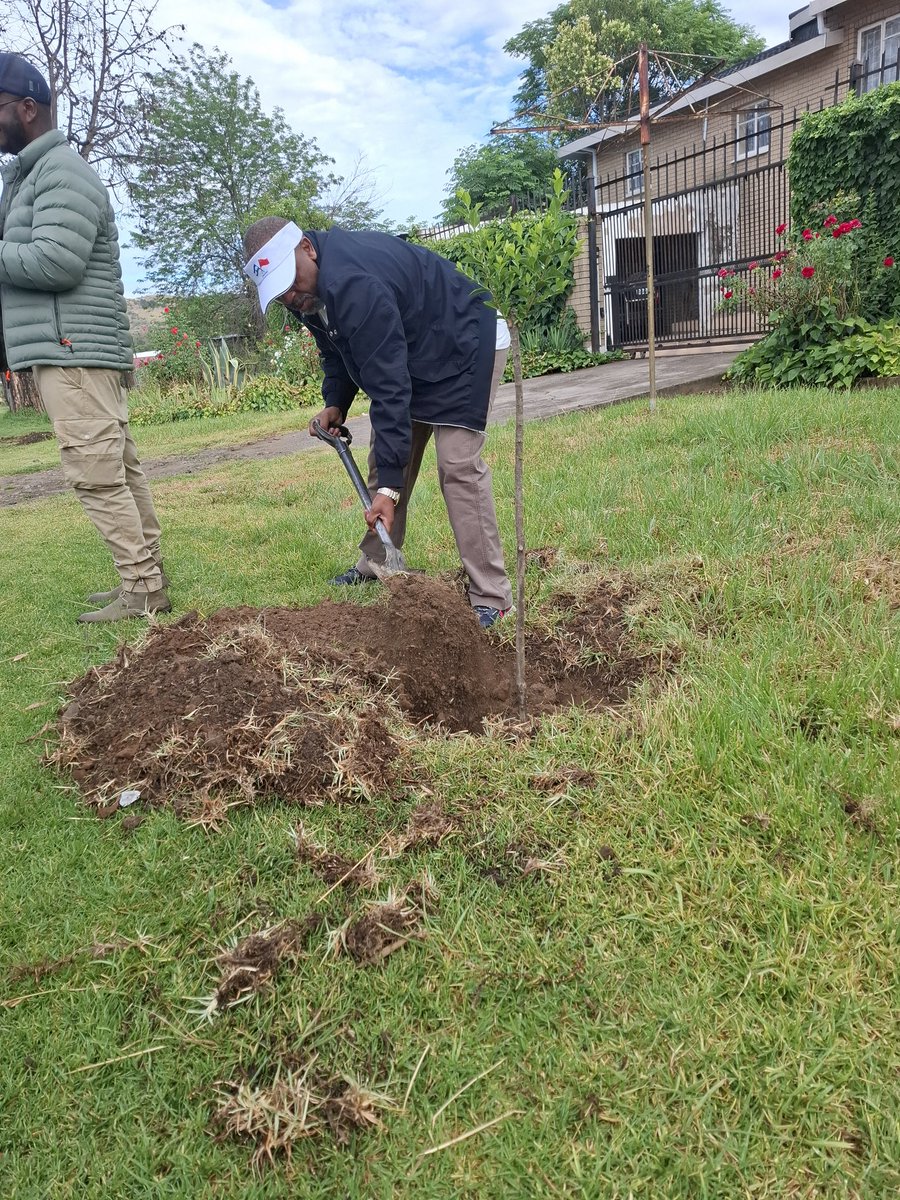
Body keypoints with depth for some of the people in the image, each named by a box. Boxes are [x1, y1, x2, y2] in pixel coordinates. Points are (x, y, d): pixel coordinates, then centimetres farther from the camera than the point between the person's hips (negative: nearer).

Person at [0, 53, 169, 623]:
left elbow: (56, 261, -19)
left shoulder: (62, 170, -7)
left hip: (74, 350, -9)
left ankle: (143, 589, -7)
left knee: (96, 474, -11)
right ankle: (147, 577, 12)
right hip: (73, 348, 9)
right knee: (120, 470, 8)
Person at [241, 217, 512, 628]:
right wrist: (335, 403, -2)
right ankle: (374, 566, 24)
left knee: (458, 464, -19)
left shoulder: (354, 285, -35)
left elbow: (388, 387, -38)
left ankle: (491, 598, -15)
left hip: (464, 346, -10)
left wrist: (389, 485, -39)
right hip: (410, 355, 10)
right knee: (385, 459, 10)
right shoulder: (308, 288, -5)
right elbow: (337, 347, 14)